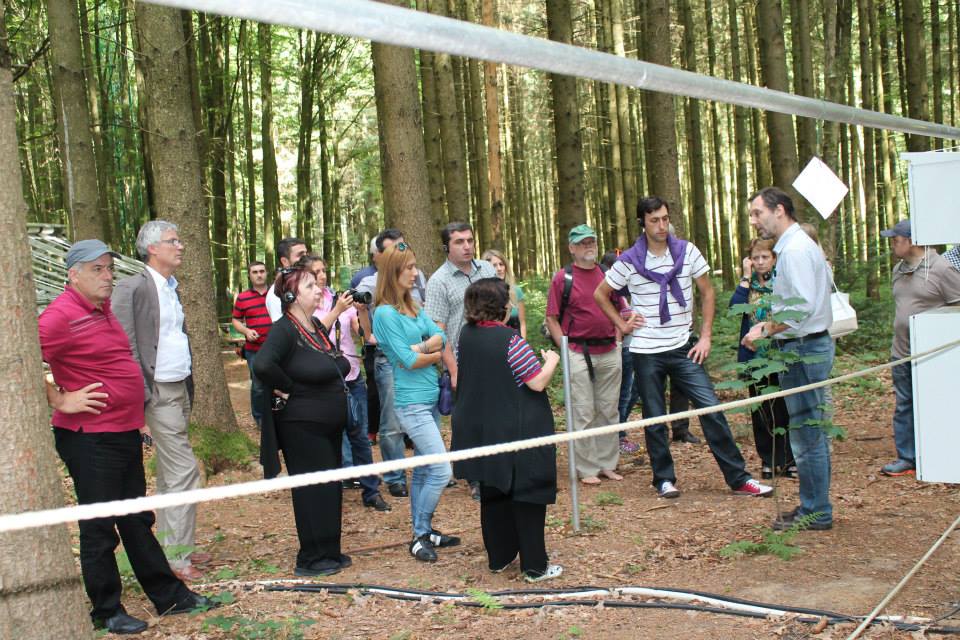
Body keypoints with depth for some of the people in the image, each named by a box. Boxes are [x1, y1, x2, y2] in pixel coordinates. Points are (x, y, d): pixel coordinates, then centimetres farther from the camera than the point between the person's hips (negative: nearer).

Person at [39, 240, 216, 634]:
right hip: (90, 438, -9)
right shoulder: (61, 316, -17)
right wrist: (60, 400, -19)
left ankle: (169, 596, 27)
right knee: (100, 528, 3)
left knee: (137, 520, 17)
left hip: (124, 432, 9)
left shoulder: (102, 308, 11)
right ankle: (107, 612, 17)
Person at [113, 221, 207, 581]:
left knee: (169, 473, 13)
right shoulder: (134, 287, -12)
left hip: (180, 390, 8)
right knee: (184, 471, -9)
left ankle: (168, 547, 22)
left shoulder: (172, 287, 14)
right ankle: (177, 556, 0)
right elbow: (125, 345, -16)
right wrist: (142, 394, -18)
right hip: (159, 393, -8)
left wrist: (189, 385, 14)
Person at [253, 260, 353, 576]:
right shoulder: (285, 330, -18)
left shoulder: (317, 326, 9)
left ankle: (329, 551, 27)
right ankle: (311, 559, 11)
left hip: (329, 425, 9)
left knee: (331, 488, 15)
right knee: (313, 490, -1)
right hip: (302, 426, -9)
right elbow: (263, 365, -35)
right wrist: (287, 389, -21)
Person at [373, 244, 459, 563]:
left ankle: (423, 532, 24)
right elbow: (408, 360, -17)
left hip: (430, 398, 8)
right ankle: (420, 536, 2)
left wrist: (421, 347, -17)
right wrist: (436, 354, -2)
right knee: (441, 470, -11)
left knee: (424, 470, 15)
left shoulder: (415, 308, 11)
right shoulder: (385, 313, -13)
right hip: (411, 402, -8)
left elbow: (440, 336, 1)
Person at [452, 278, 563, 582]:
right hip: (517, 431, -7)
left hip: (482, 433, 7)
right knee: (527, 497, 3)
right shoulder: (510, 340, -20)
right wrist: (551, 361, 0)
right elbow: (537, 383, -17)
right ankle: (534, 566, 8)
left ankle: (498, 557, 26)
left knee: (492, 495, 17)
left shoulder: (466, 337, 1)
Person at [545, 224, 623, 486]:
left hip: (609, 353, 5)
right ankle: (587, 469, 8)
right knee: (583, 414, 0)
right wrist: (566, 349, -11)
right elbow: (551, 319, -4)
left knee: (609, 411, 11)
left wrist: (617, 338, 9)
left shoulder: (607, 274, 9)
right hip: (580, 354, -5)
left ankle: (607, 464, 22)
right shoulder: (563, 278, -4)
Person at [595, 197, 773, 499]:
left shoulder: (687, 251, 0)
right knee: (654, 418, 6)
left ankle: (739, 478, 2)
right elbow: (600, 294, 9)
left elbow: (707, 293, 7)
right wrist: (622, 324, 1)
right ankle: (664, 480, 19)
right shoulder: (629, 261, -4)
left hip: (684, 348, 1)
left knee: (711, 409, -4)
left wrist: (706, 336, 0)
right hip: (646, 352, -1)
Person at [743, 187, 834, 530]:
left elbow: (803, 307, -24)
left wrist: (766, 329, -15)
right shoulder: (796, 245, 17)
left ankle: (815, 513, 4)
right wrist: (769, 323, 9)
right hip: (808, 347, 11)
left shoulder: (795, 250, -16)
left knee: (807, 436, -4)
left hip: (803, 350, -11)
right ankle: (815, 507, 23)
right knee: (813, 433, 15)